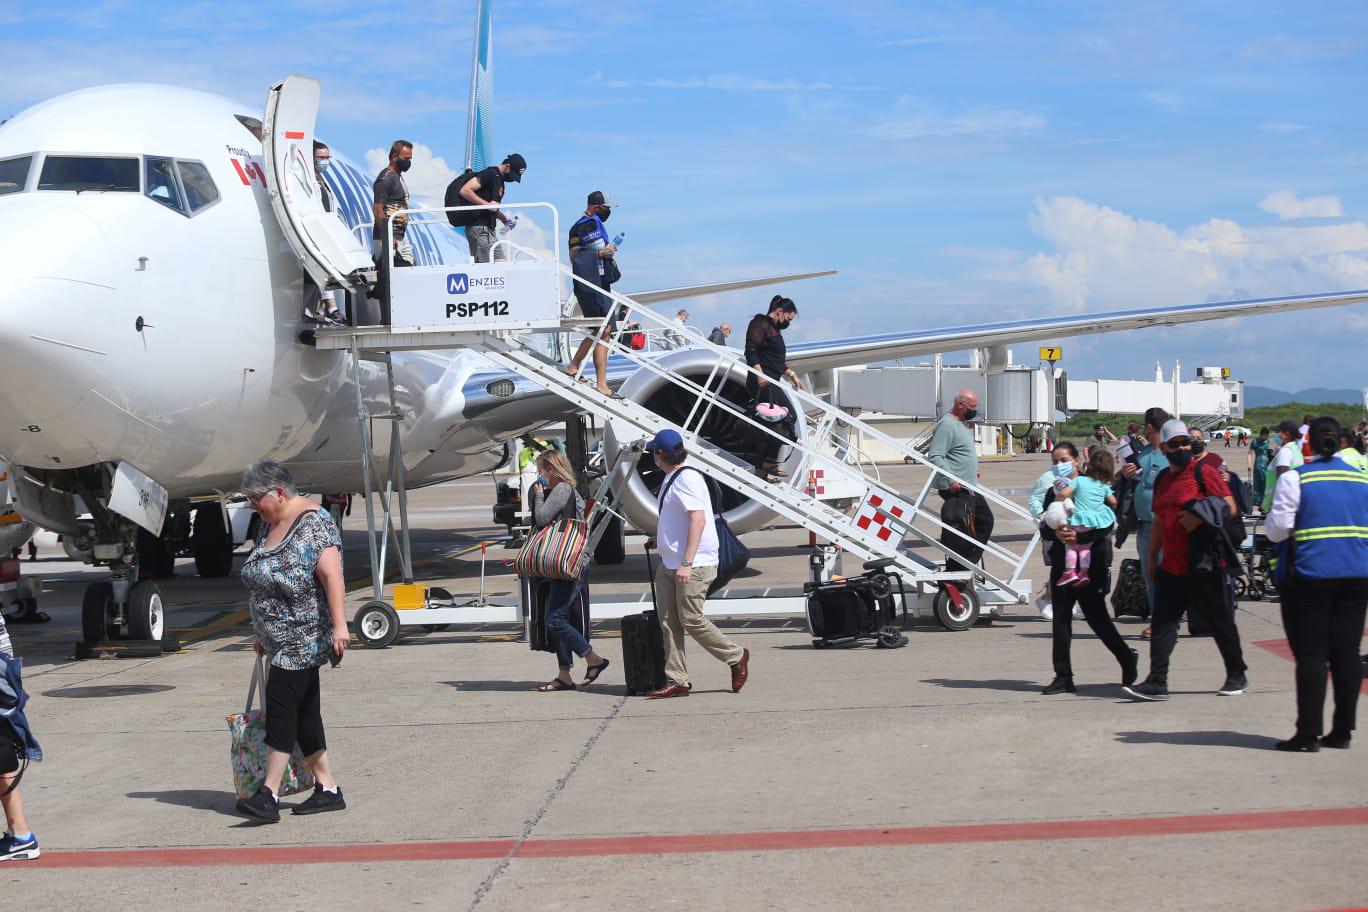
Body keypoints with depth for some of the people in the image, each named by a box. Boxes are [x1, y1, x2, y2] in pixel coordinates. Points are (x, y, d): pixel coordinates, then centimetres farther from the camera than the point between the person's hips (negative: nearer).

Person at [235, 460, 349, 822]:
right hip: (282, 639, 9)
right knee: (304, 711, 9)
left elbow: (331, 575, -21)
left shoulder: (312, 523, -13)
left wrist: (339, 624, -28)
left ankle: (270, 794, -15)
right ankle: (328, 789, 14)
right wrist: (263, 633, 24)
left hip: (304, 636, -9)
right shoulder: (269, 524, 14)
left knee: (281, 704, -13)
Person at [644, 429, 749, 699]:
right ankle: (677, 681, 4)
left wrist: (686, 563, -27)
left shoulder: (687, 478, -15)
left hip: (694, 565, -10)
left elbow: (698, 520, -23)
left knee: (691, 620, -6)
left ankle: (736, 657, 13)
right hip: (669, 565, 10)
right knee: (669, 623, 3)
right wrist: (661, 539, 43)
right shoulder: (672, 478, 16)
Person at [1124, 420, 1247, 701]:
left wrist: (1200, 518, -24)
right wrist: (1152, 557, 20)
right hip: (1170, 567, 6)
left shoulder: (1203, 471, -6)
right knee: (1163, 622, -1)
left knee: (1220, 622, 5)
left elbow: (1229, 507, -11)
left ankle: (1237, 677, 19)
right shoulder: (1162, 478, 14)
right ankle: (1157, 681, -2)